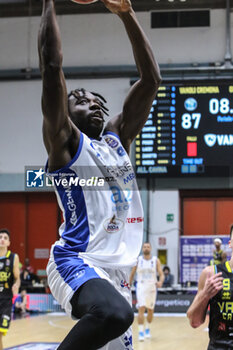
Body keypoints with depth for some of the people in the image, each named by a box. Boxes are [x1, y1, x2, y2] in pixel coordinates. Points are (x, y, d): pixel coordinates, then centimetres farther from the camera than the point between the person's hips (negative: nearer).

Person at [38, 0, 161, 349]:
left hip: (117, 271, 8)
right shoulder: (64, 140, 2)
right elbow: (51, 64, -9)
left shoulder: (118, 139, 19)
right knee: (114, 313, -37)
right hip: (77, 262, -8)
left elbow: (151, 78, 17)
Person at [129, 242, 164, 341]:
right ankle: (141, 332, -15)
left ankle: (147, 329, 34)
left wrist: (160, 282, -24)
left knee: (150, 310, 13)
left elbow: (161, 274, -3)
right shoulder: (138, 260, 0)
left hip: (152, 287, 2)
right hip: (141, 287, -2)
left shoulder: (156, 260, 0)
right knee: (141, 309, -15)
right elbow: (132, 273, 10)